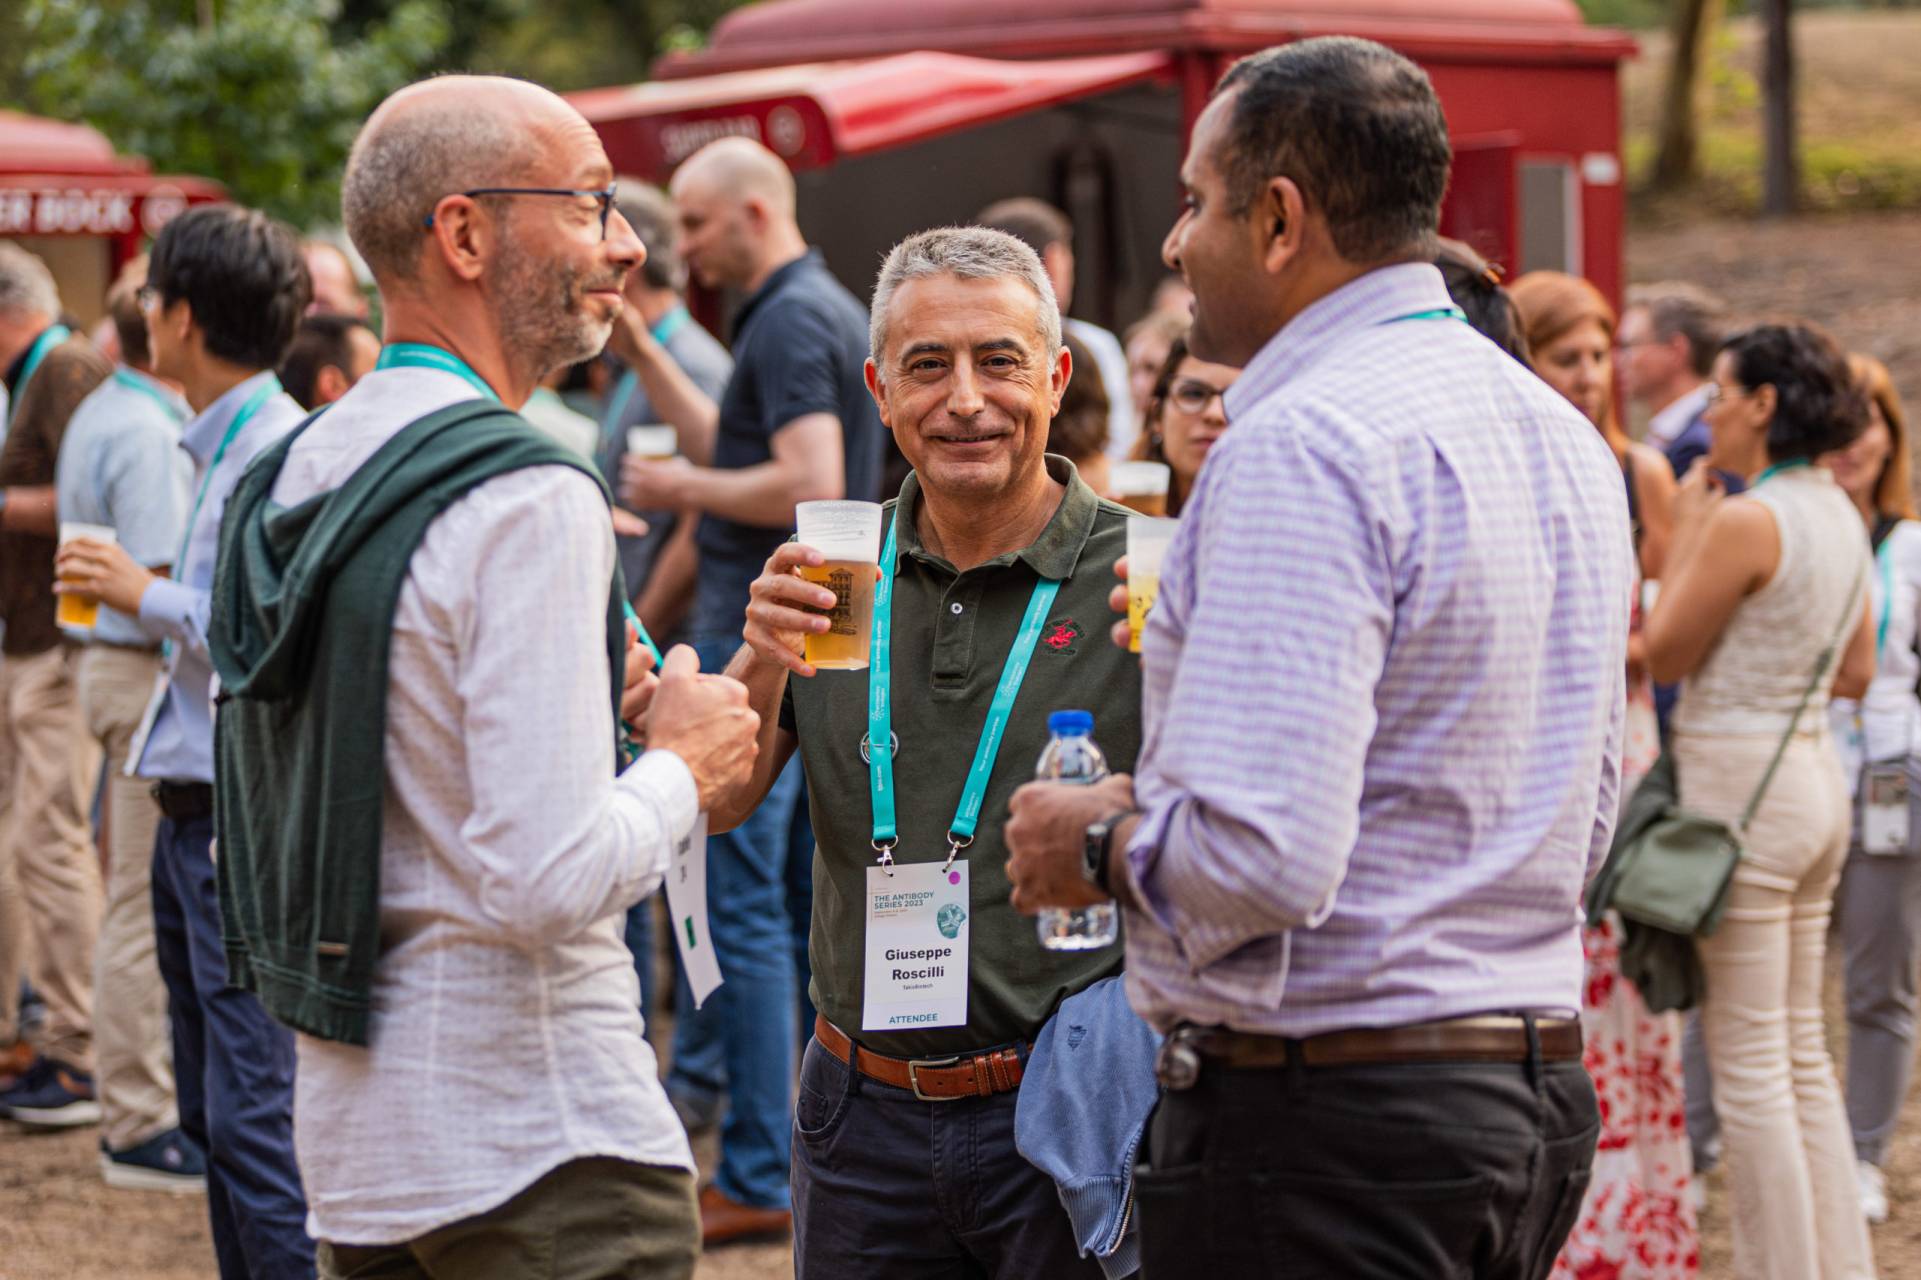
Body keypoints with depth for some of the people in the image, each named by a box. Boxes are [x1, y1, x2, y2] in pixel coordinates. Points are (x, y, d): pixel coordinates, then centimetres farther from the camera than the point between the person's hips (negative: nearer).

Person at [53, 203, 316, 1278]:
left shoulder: (280, 452, -15)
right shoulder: (223, 447, 16)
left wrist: (149, 598, -15)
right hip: (195, 811, 10)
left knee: (253, 1120, -12)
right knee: (211, 1113, 14)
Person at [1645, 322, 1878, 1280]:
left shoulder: (1747, 519, -17)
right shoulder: (1840, 514, 10)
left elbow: (1665, 653, -8)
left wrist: (1687, 529, 0)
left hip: (1741, 789, -9)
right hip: (1817, 777, 9)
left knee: (1749, 1063, -2)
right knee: (1802, 1053, 15)